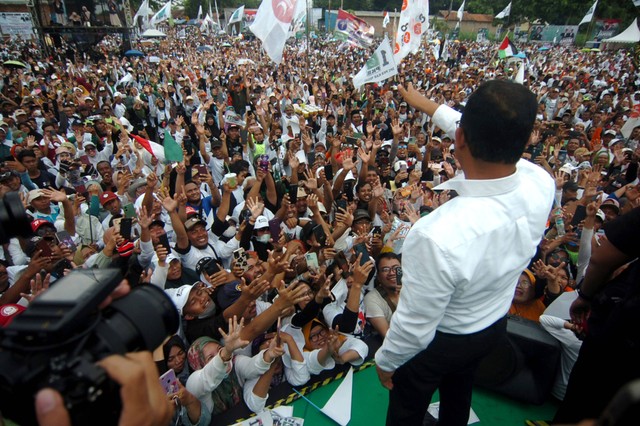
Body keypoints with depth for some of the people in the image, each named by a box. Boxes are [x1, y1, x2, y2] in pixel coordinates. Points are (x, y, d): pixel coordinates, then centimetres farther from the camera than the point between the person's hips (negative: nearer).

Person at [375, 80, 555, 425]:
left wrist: (385, 360, -7)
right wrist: (430, 106, 8)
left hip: (440, 339, -5)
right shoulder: (541, 185, -25)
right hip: (495, 325, 6)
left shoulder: (437, 236, -45)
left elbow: (414, 326, -29)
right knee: (459, 393, 36)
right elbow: (496, 143, -3)